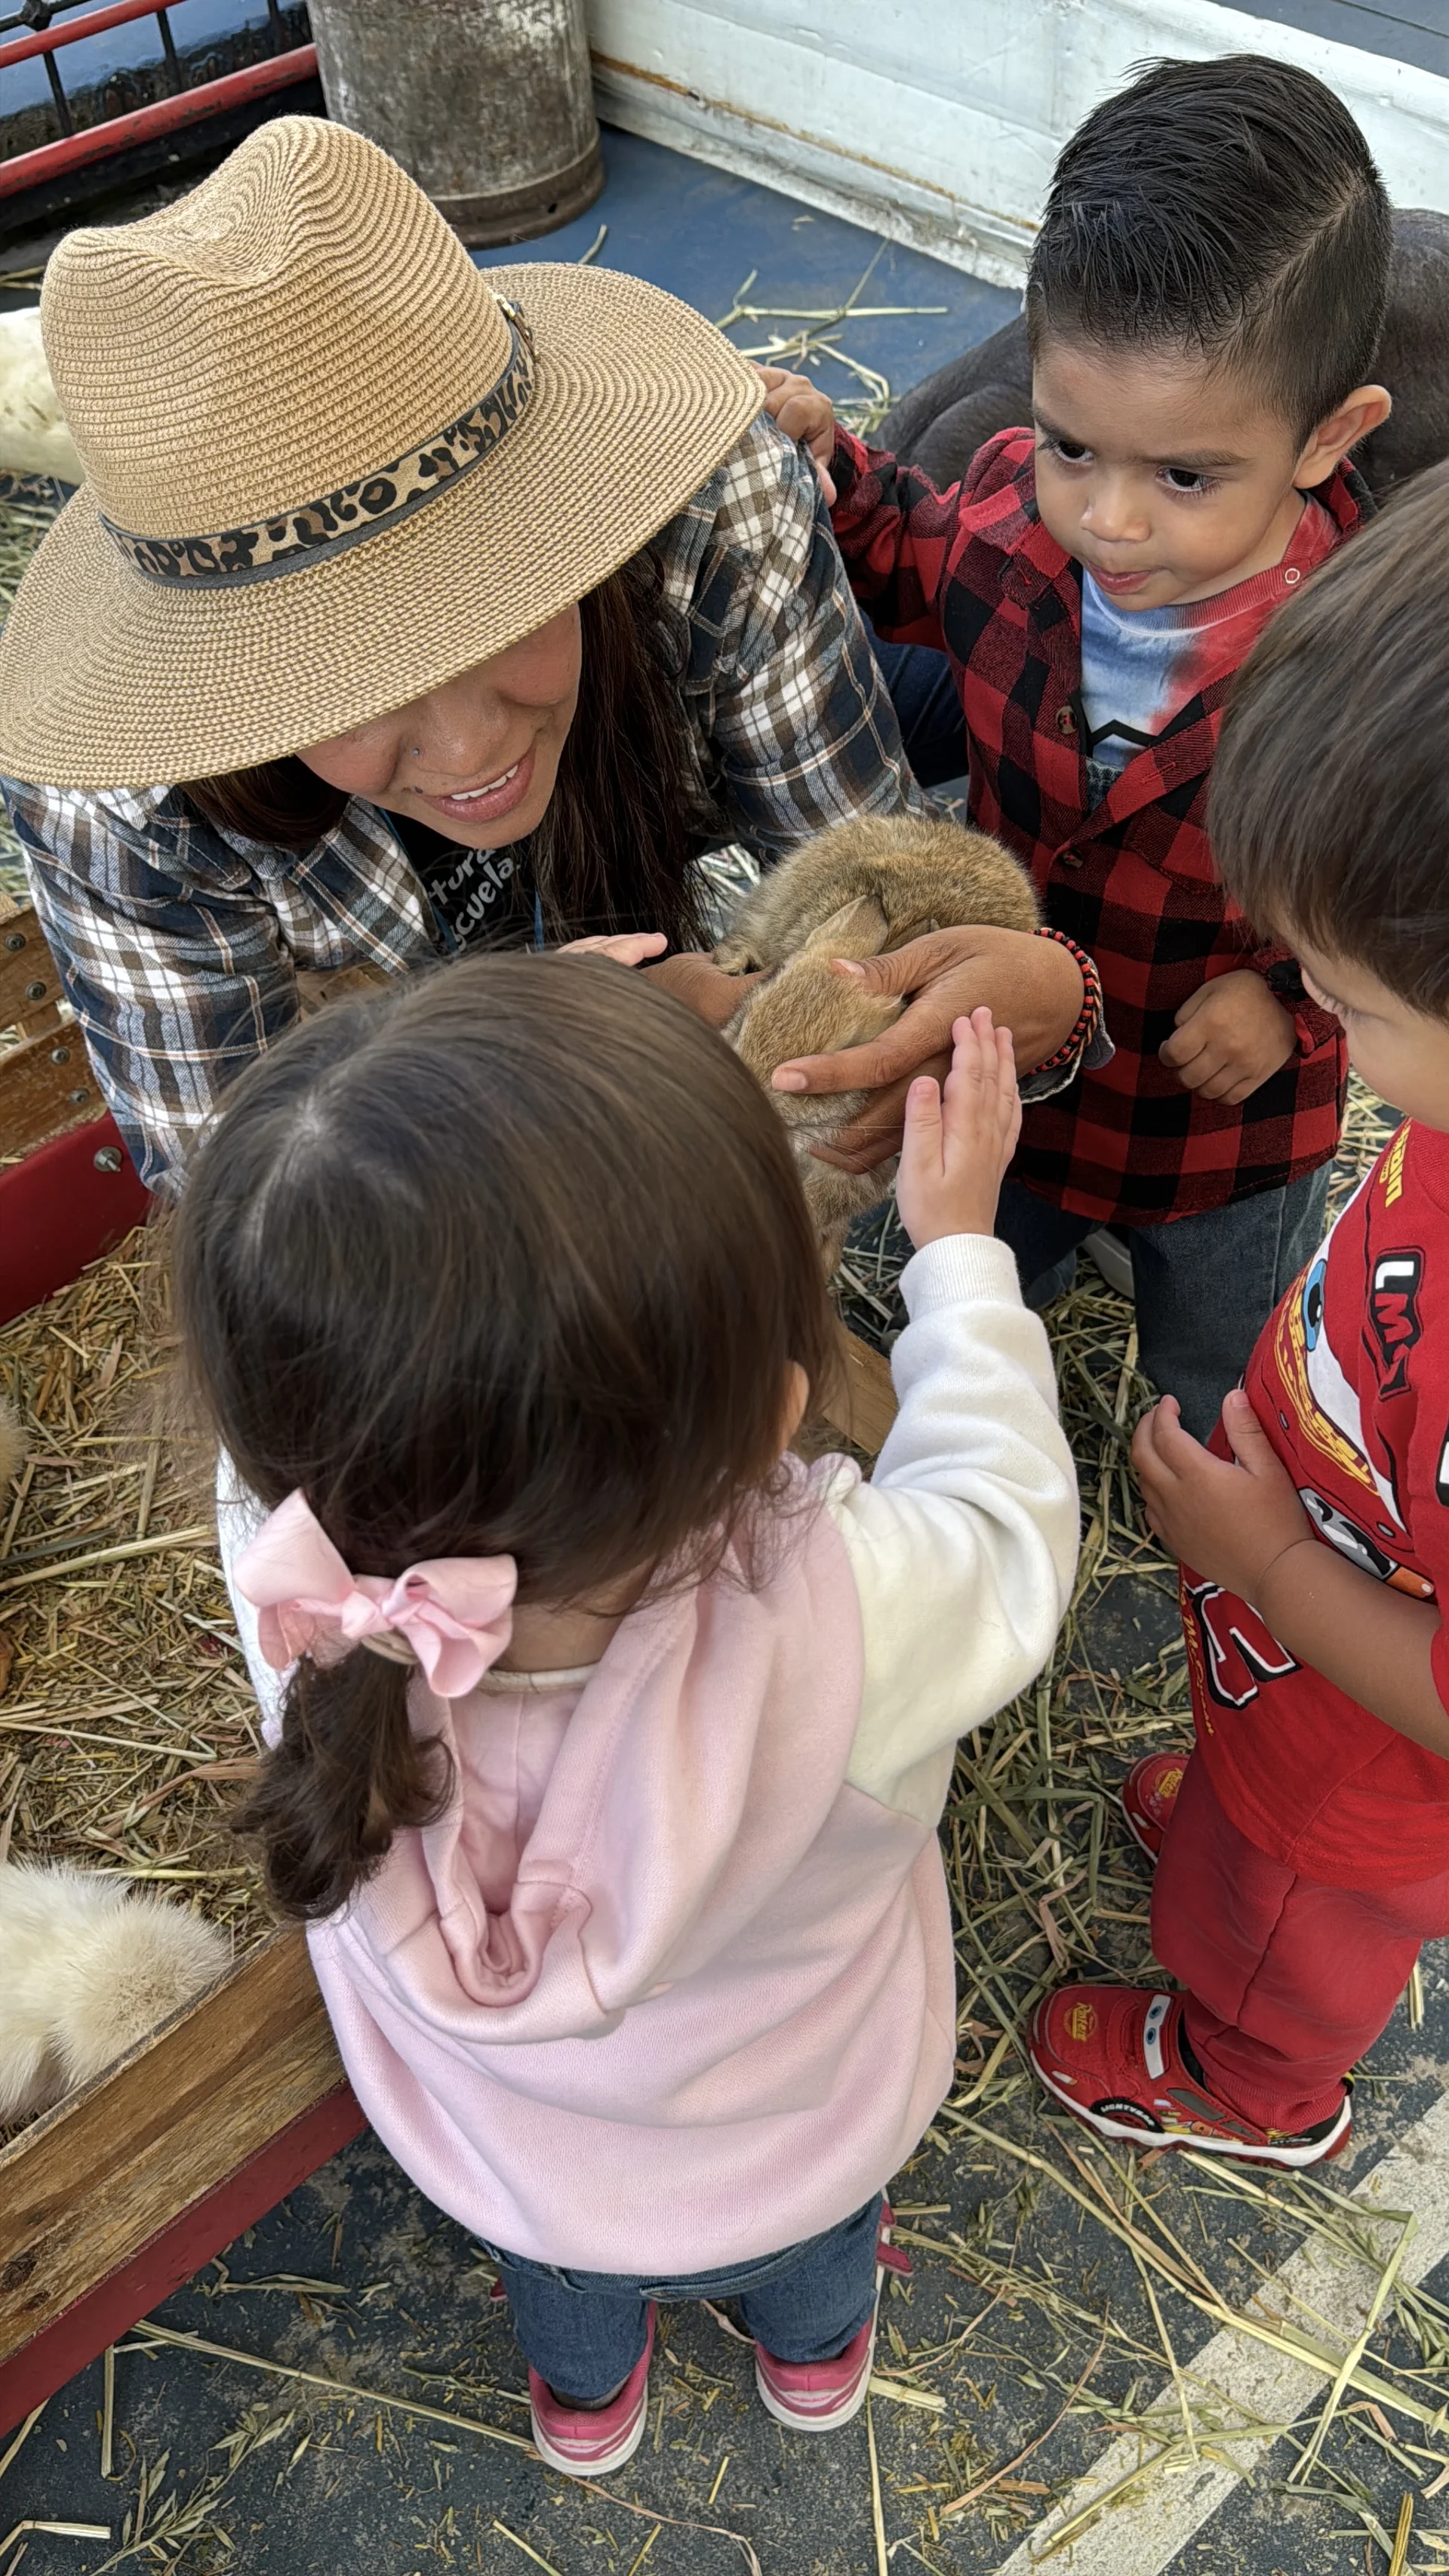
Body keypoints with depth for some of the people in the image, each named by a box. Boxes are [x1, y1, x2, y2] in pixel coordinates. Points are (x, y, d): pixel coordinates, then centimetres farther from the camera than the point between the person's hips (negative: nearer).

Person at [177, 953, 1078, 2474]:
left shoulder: (296, 1584, -42)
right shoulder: (844, 1632, -47)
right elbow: (1004, 1525, -23)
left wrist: (578, 1098, -16)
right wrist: (957, 1237, -10)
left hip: (493, 2153, 1)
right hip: (789, 2153, 0)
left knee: (556, 2269, 39)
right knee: (811, 2243, 39)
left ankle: (583, 2392, 71)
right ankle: (817, 2348, 72)